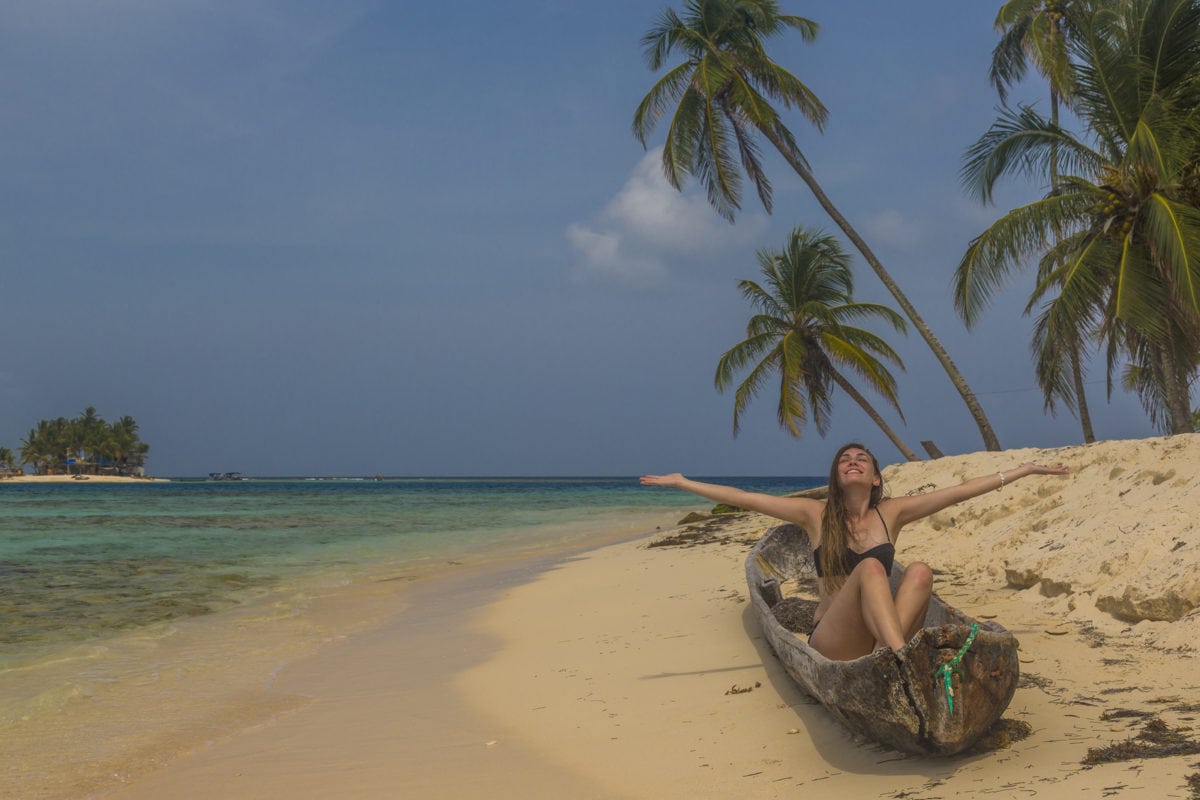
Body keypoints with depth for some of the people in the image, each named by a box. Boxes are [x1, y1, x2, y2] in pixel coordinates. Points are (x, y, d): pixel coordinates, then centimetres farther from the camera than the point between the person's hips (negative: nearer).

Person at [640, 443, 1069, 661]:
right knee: (870, 567, -29)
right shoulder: (816, 515, 7)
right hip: (833, 638, -2)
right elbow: (746, 499, 7)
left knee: (920, 571, -24)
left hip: (881, 630, 2)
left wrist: (1023, 470, 11)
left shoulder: (891, 512, 11)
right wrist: (683, 483, 5)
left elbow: (960, 491, 10)